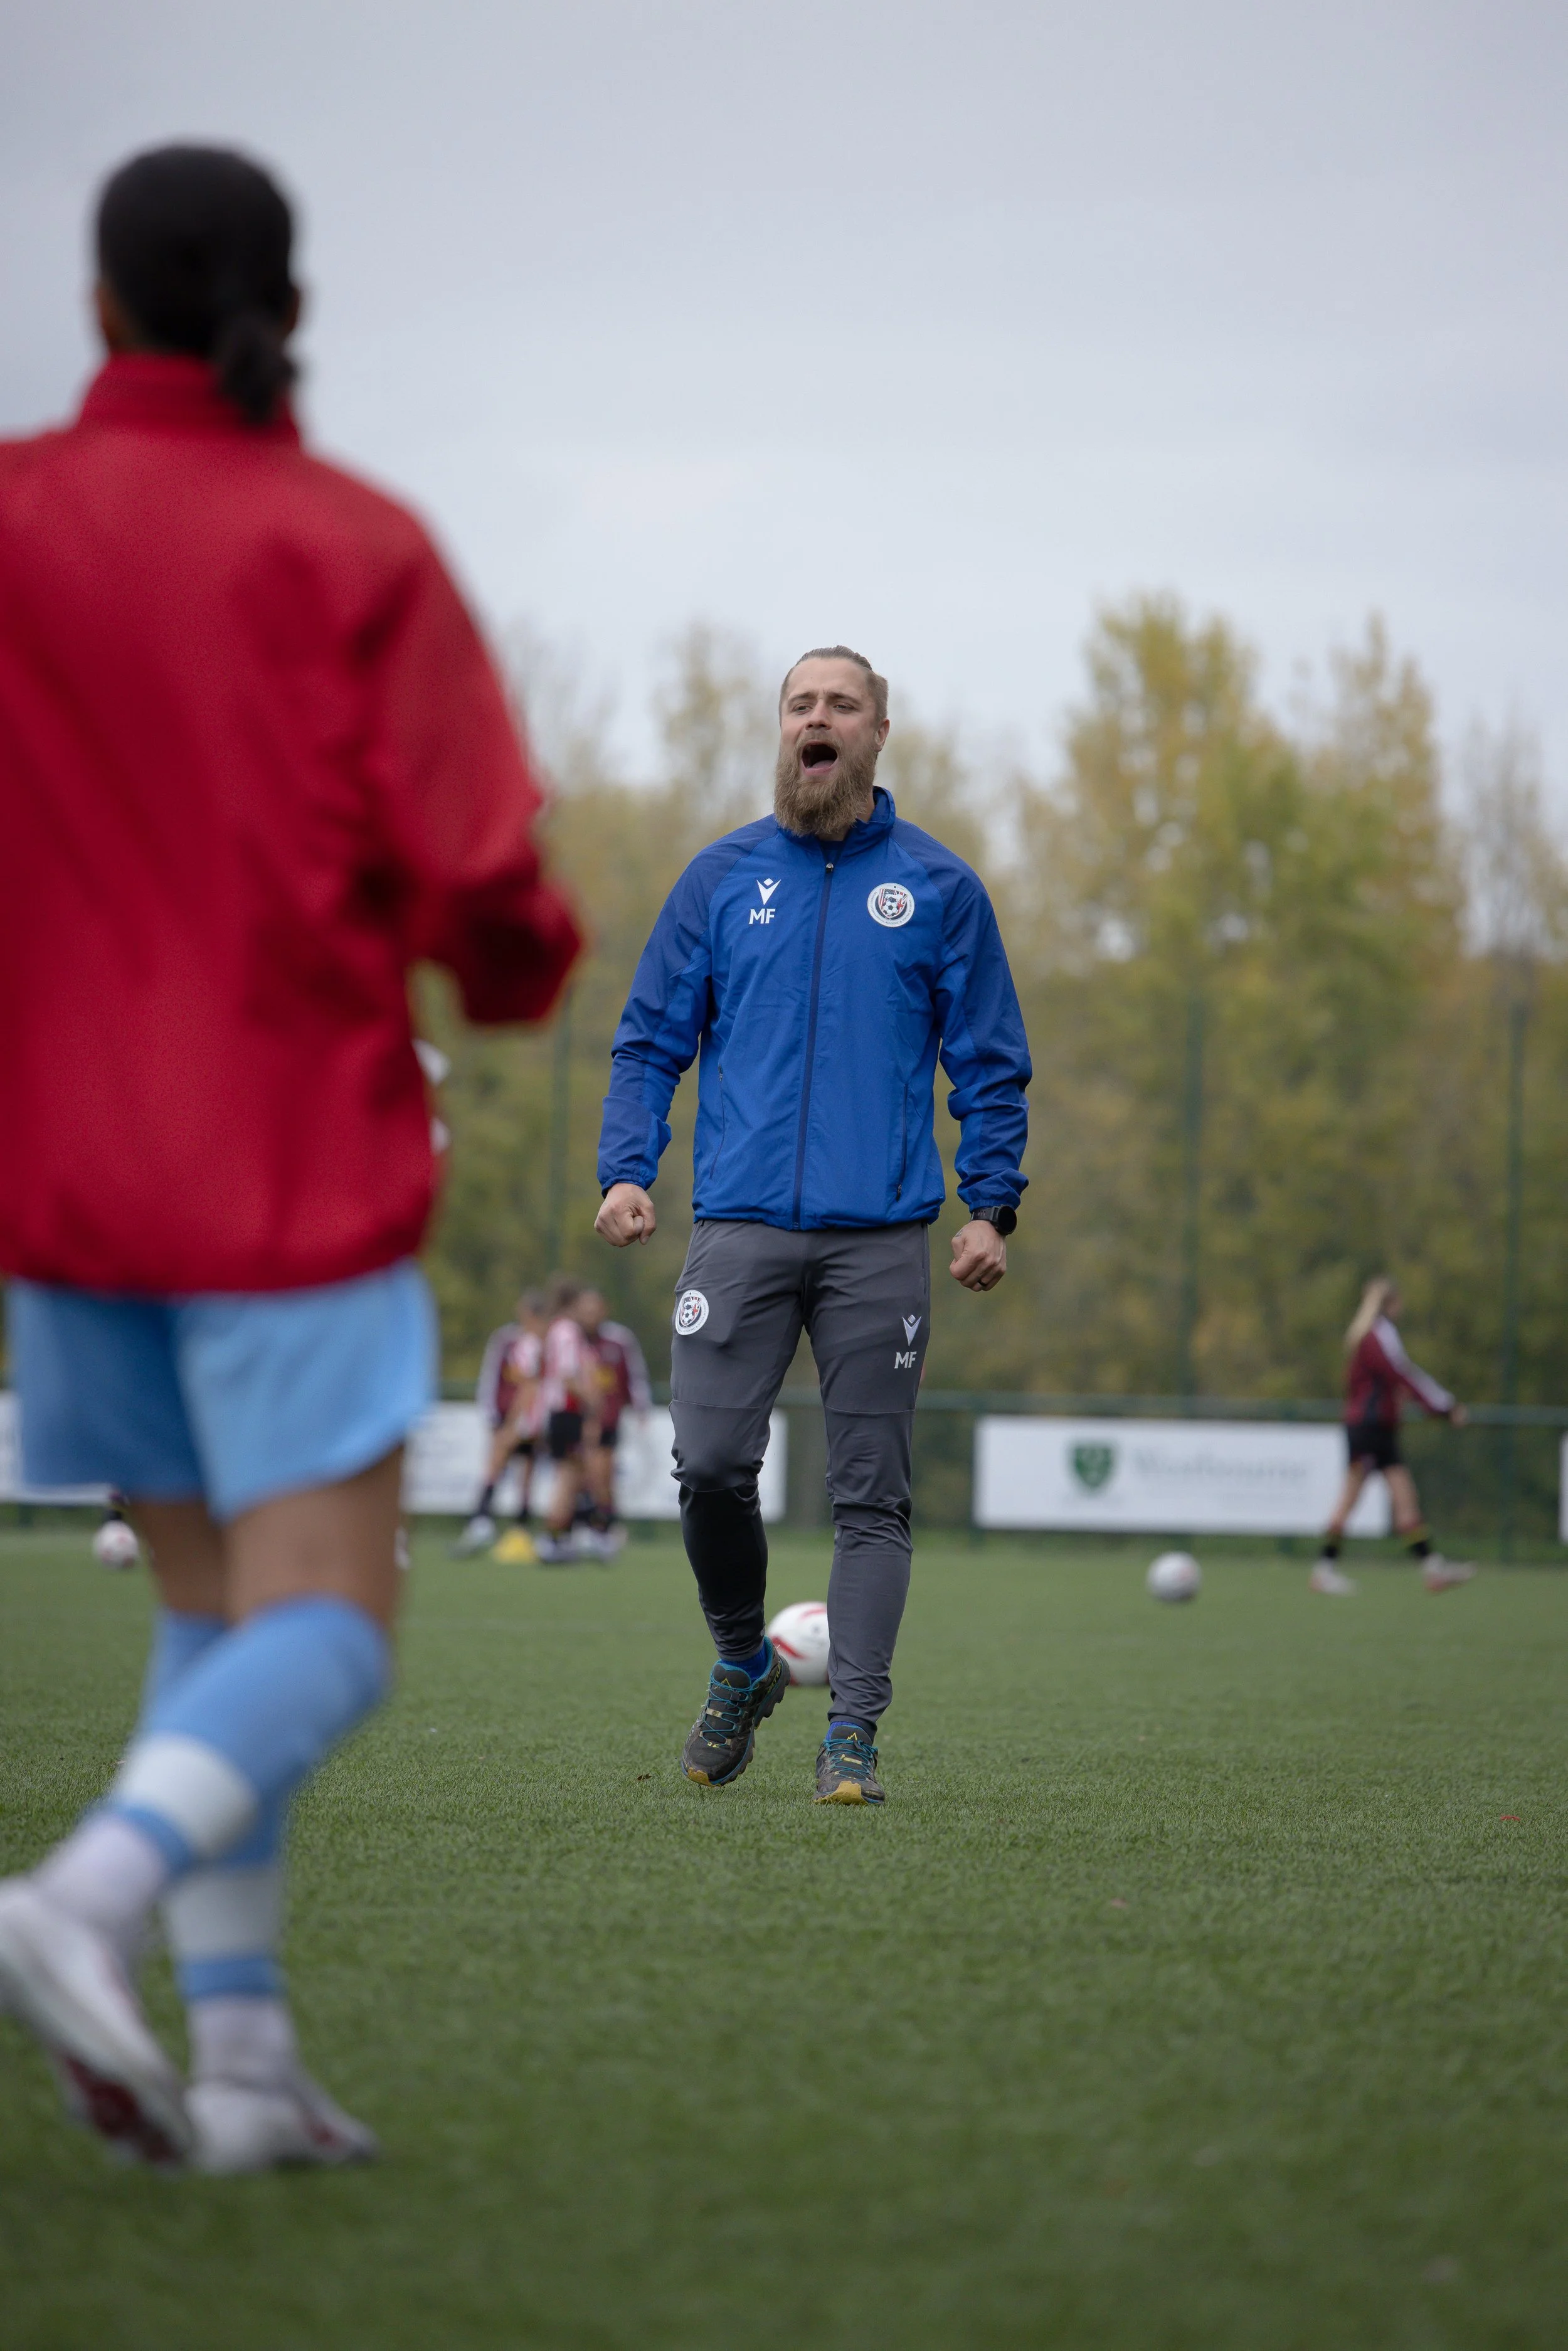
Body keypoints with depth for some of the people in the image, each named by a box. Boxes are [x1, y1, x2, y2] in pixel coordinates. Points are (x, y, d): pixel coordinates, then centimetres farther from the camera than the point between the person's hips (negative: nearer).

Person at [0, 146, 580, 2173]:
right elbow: (473, 869, -11)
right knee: (322, 1636, -4)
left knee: (213, 1610, 15)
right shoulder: (354, 549, -6)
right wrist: (524, 964, 10)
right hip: (288, 1163, -4)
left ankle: (241, 2058, 6)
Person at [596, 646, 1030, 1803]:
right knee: (709, 1465, -8)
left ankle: (854, 1733, 0)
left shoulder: (938, 887, 7)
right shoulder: (722, 878, 10)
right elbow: (652, 1040, 12)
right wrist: (628, 1170, -1)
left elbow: (992, 1062, 9)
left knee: (872, 1493, -2)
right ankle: (744, 1665, 17)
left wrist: (992, 1206, -1)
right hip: (741, 1228, 1)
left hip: (881, 1240, -1)